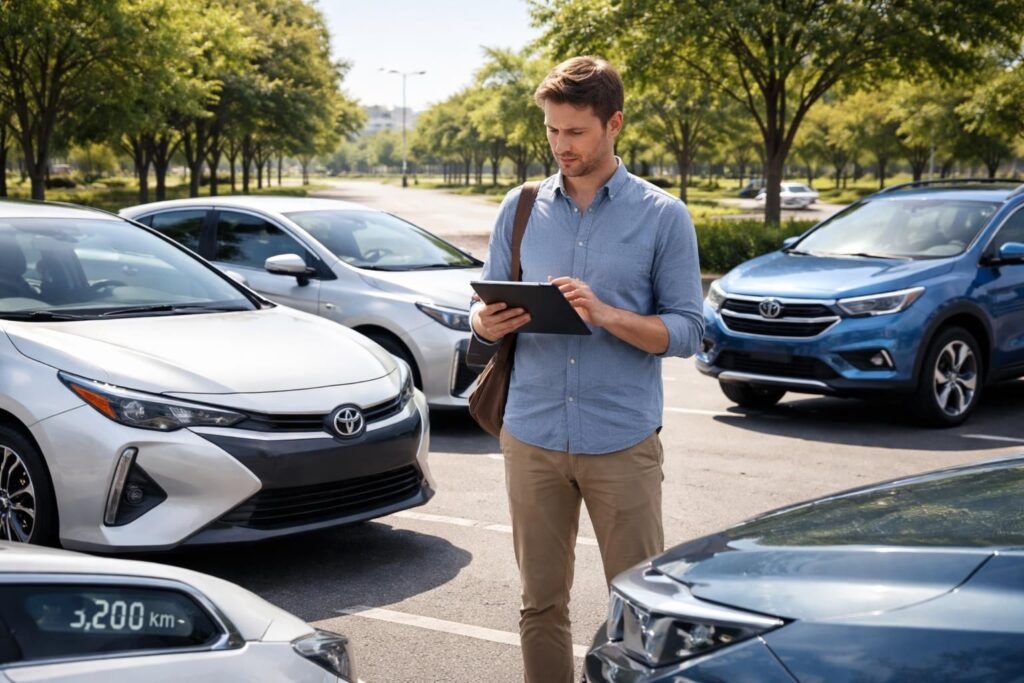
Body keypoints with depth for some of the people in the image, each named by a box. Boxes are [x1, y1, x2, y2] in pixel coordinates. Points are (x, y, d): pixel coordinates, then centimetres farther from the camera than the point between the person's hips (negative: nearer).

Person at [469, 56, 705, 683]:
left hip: (623, 440, -2)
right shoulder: (521, 208, 9)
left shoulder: (663, 216, 0)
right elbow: (487, 307, 12)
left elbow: (687, 332, -3)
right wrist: (487, 323, -12)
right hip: (533, 436, 3)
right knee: (542, 602, 8)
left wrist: (606, 315, -19)